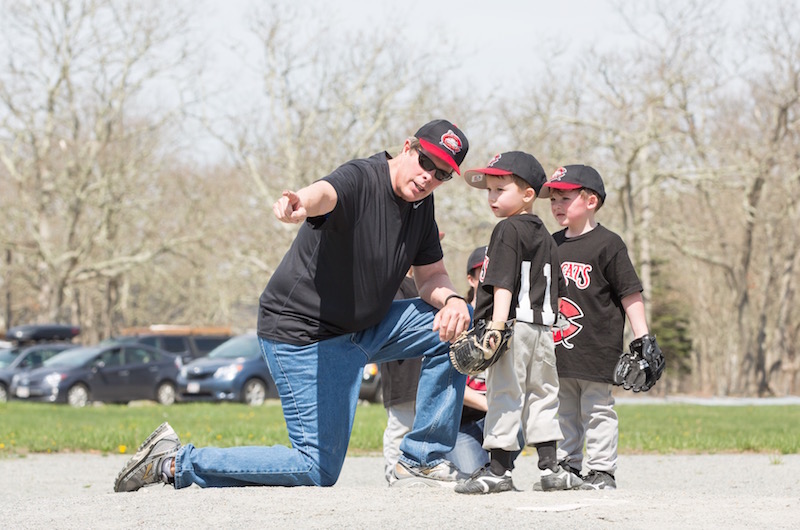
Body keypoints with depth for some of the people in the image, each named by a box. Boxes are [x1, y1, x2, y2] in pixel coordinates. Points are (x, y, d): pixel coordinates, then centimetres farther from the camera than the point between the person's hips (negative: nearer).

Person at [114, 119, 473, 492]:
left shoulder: (421, 203, 3)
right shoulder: (360, 179, -23)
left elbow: (431, 275, 10)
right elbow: (323, 193, -47)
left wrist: (451, 300, -15)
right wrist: (299, 204, -73)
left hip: (362, 328, 9)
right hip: (304, 334, -9)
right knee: (318, 471, -12)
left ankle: (422, 459, 9)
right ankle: (175, 463, -3)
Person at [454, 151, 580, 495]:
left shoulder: (507, 230, -9)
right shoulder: (545, 236, 18)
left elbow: (503, 284, -18)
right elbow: (556, 287, 21)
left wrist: (497, 325, -23)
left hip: (514, 323, -8)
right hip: (543, 326, 8)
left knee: (504, 395, -6)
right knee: (542, 394, 13)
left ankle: (499, 469, -5)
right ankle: (550, 467, 14)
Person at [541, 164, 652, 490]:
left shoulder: (607, 244, -6)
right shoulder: (552, 244, 13)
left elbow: (630, 294, -6)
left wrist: (642, 338, -11)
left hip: (596, 349, -6)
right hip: (559, 350, 6)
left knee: (597, 410, -2)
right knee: (564, 411, 11)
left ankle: (602, 471, 3)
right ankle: (567, 466, 19)